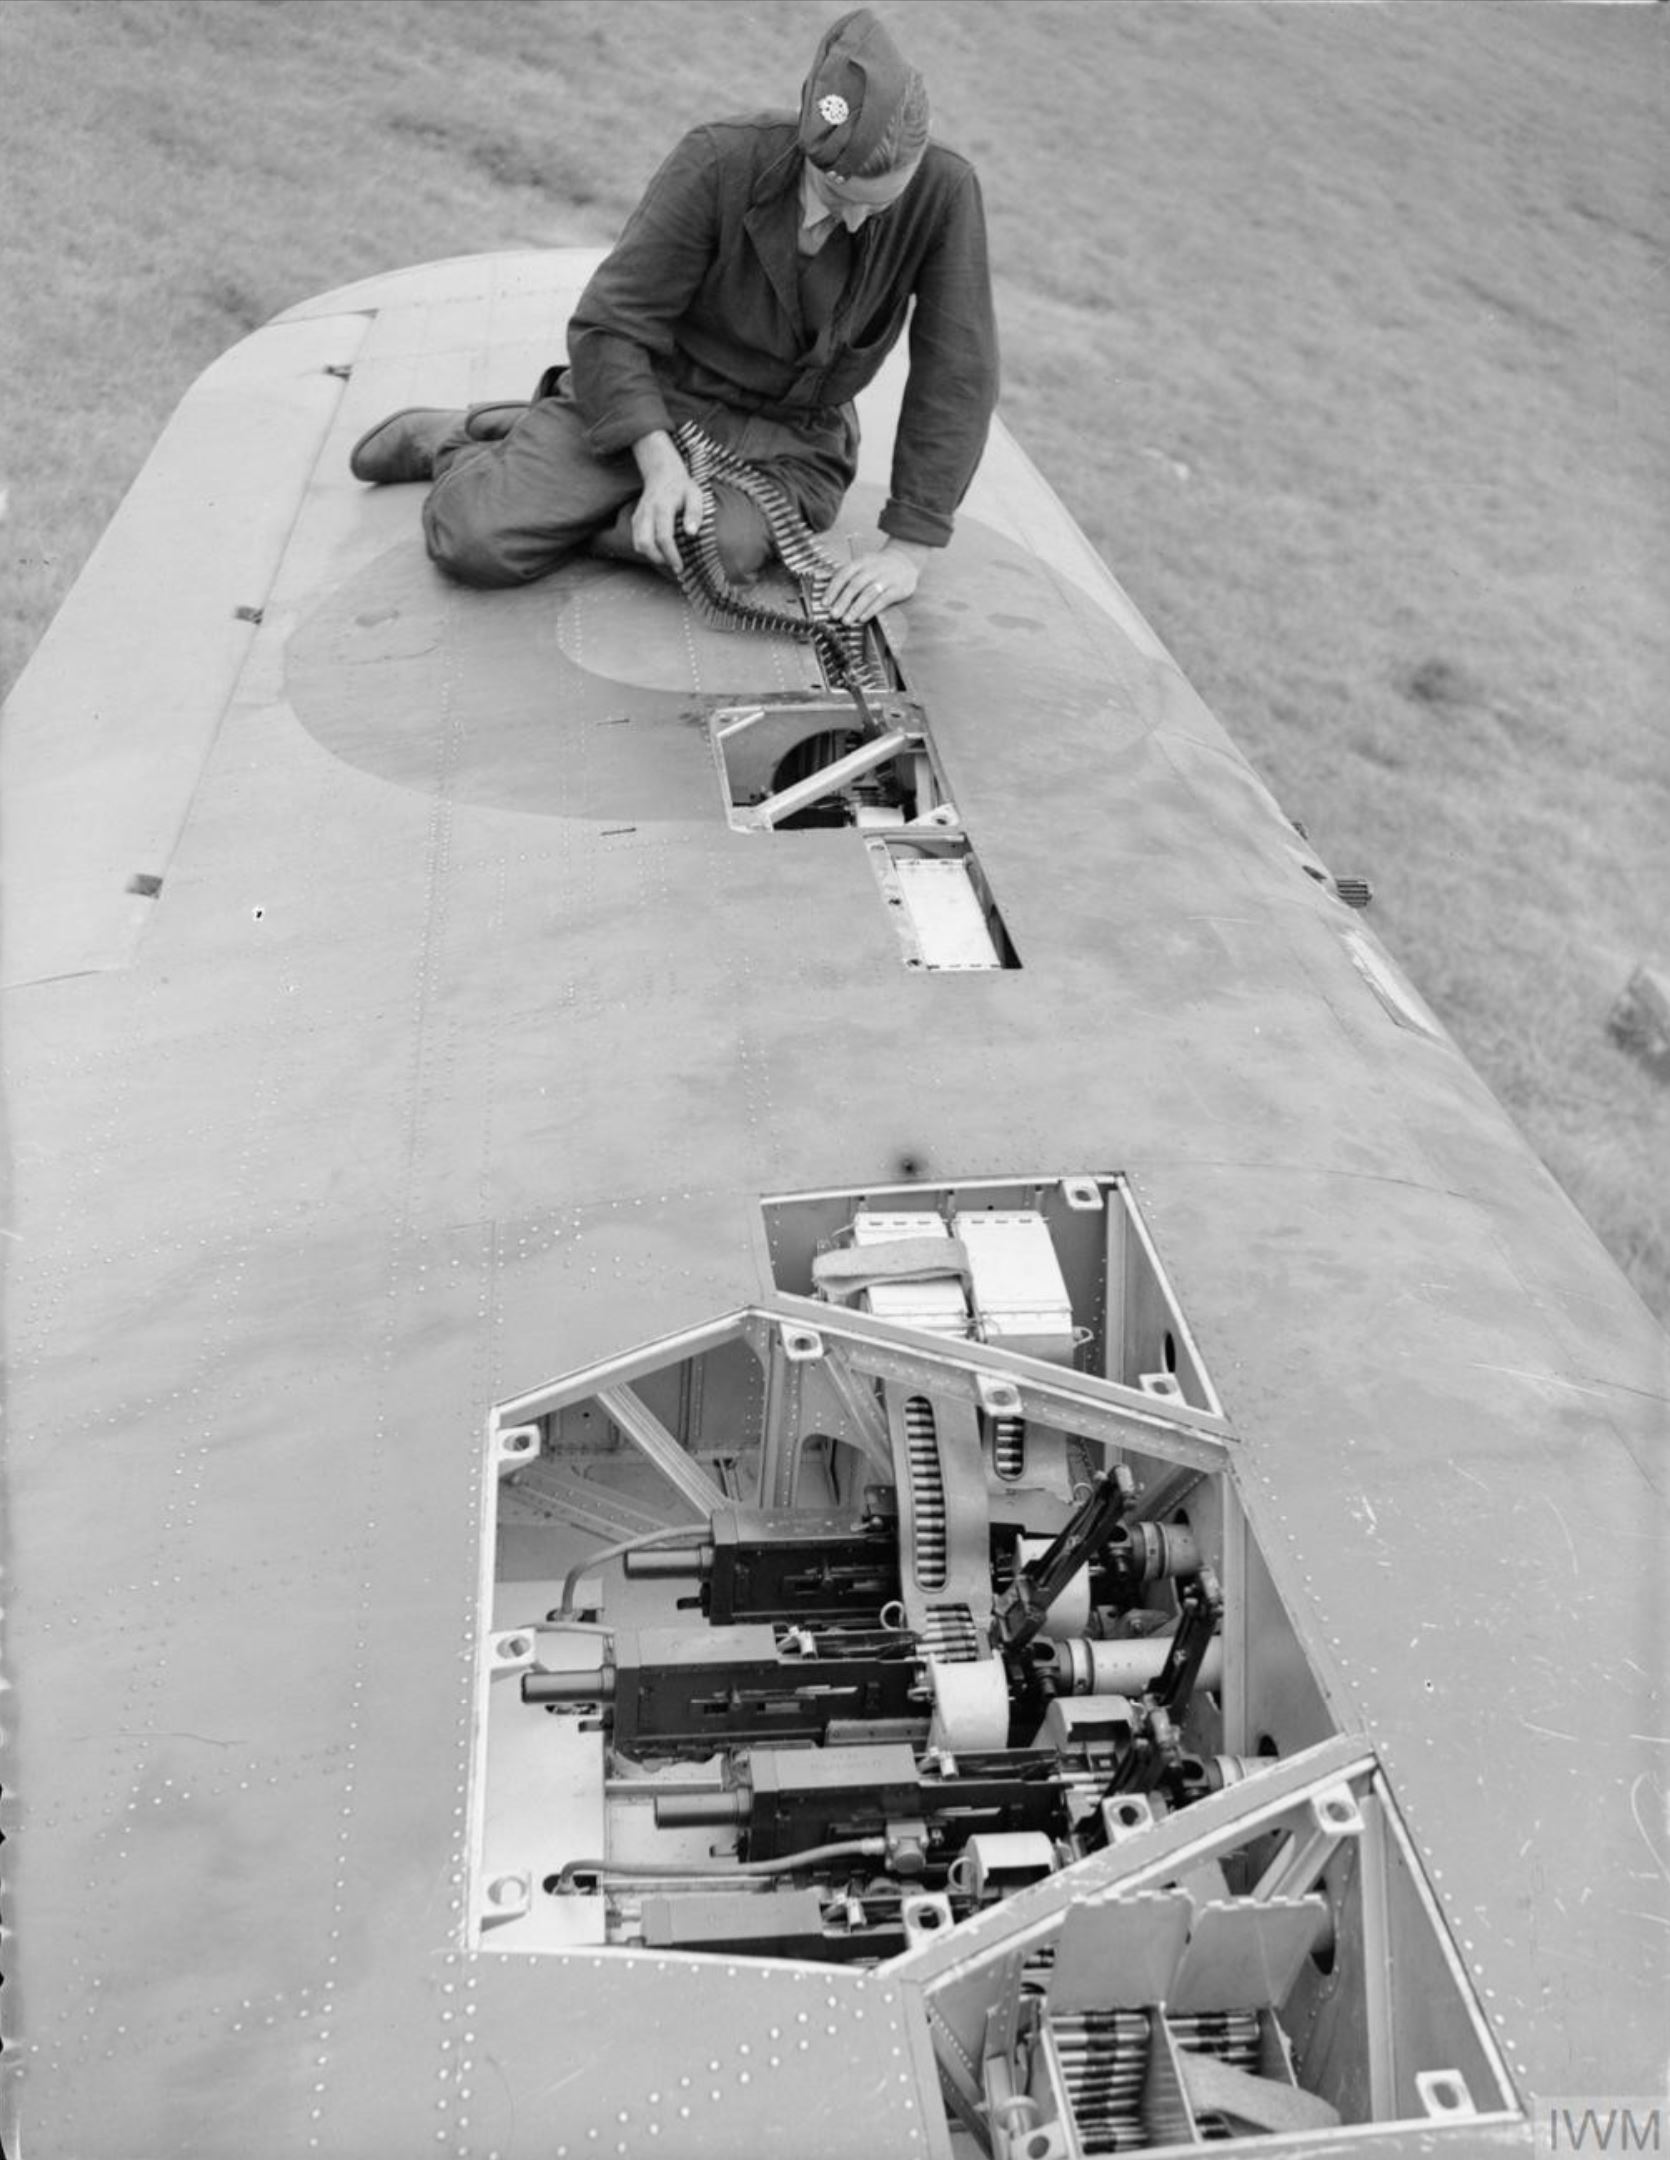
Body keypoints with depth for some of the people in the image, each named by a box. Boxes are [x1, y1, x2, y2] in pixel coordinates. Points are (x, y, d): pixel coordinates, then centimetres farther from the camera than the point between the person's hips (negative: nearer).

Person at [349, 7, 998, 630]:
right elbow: (607, 325, -15)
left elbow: (955, 381, -13)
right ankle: (451, 443, 21)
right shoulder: (718, 162, -22)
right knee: (475, 541, -19)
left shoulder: (943, 190, -19)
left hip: (791, 438, 2)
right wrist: (659, 461, -29)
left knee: (725, 549, -33)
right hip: (655, 396, -2)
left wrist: (908, 548, -19)